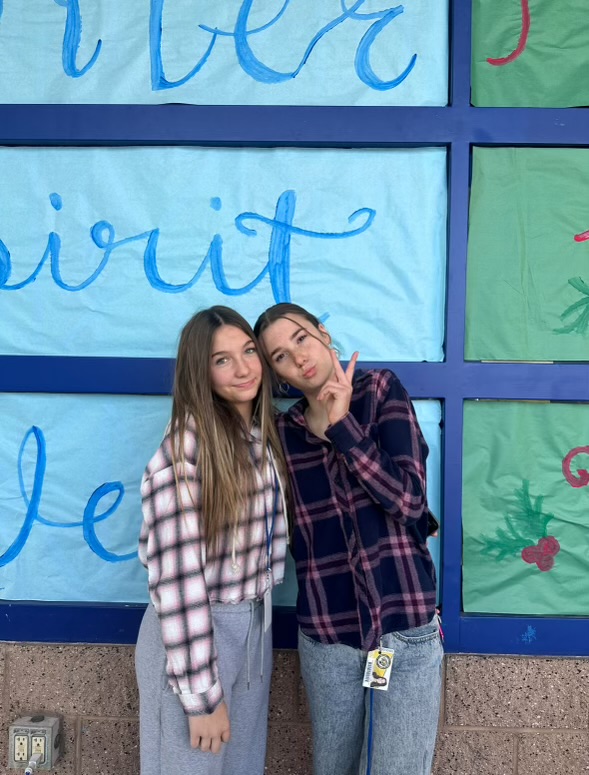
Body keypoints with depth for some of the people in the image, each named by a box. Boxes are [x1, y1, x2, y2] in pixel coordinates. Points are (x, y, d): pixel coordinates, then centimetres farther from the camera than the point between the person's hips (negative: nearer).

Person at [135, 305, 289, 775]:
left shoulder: (264, 437, 1)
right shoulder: (186, 450, -22)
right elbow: (176, 575, -22)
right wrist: (201, 692, -19)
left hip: (257, 626, 7)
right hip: (195, 634, -7)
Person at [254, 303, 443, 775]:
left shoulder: (381, 390, -5)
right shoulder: (285, 431, 3)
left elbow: (409, 500, -15)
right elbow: (288, 530, 5)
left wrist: (341, 424, -16)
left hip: (404, 623, -3)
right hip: (325, 632, 3)